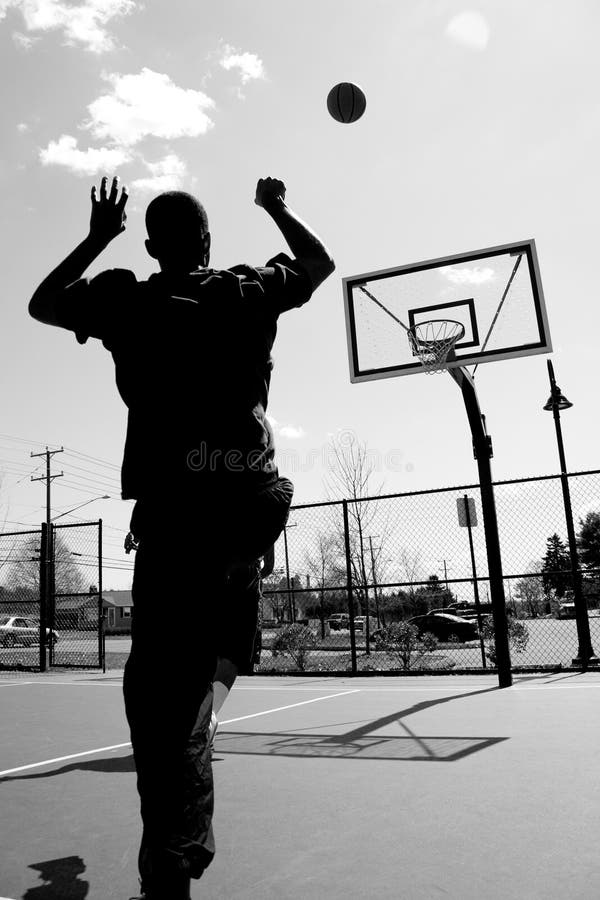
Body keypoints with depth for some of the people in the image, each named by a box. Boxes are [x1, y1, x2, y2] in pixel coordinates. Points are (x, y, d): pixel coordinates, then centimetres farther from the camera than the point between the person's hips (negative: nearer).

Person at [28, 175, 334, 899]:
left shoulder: (124, 300, 10)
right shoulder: (250, 290, 13)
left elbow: (41, 304, 30)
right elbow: (321, 262, 33)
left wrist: (97, 238, 34)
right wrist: (278, 208, 46)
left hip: (172, 500, -2)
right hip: (254, 495, 2)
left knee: (160, 677, 0)